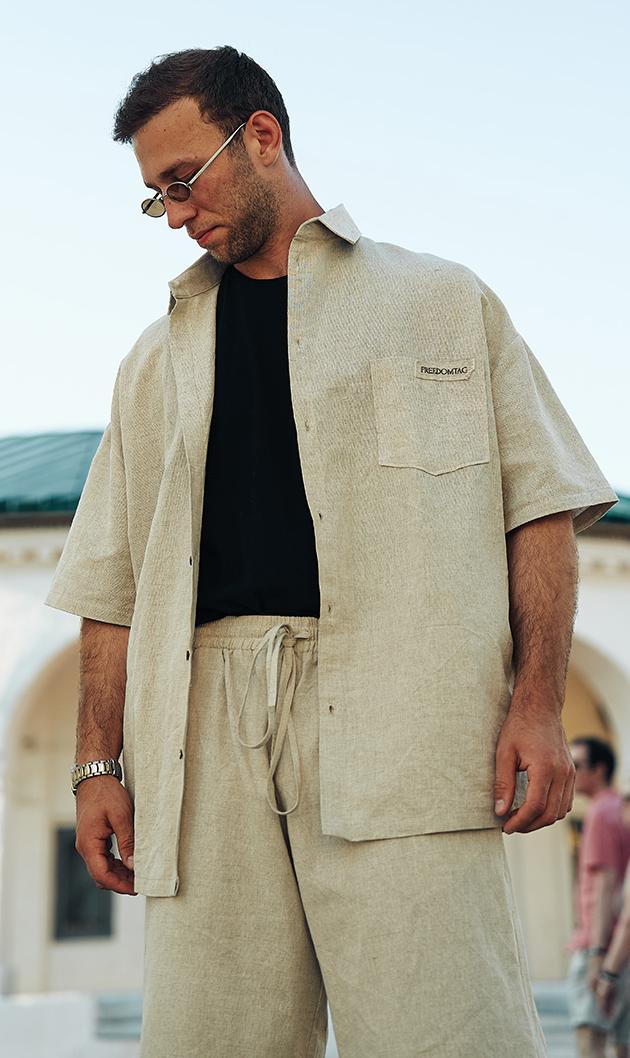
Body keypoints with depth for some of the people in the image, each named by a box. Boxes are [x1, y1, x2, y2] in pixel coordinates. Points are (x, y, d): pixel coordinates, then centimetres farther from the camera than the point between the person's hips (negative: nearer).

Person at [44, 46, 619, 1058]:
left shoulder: (443, 301, 17)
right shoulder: (160, 359, 26)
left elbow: (540, 507, 8)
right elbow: (118, 584, 21)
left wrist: (537, 706, -5)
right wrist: (99, 763, 10)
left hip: (395, 704, -3)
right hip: (208, 720, 3)